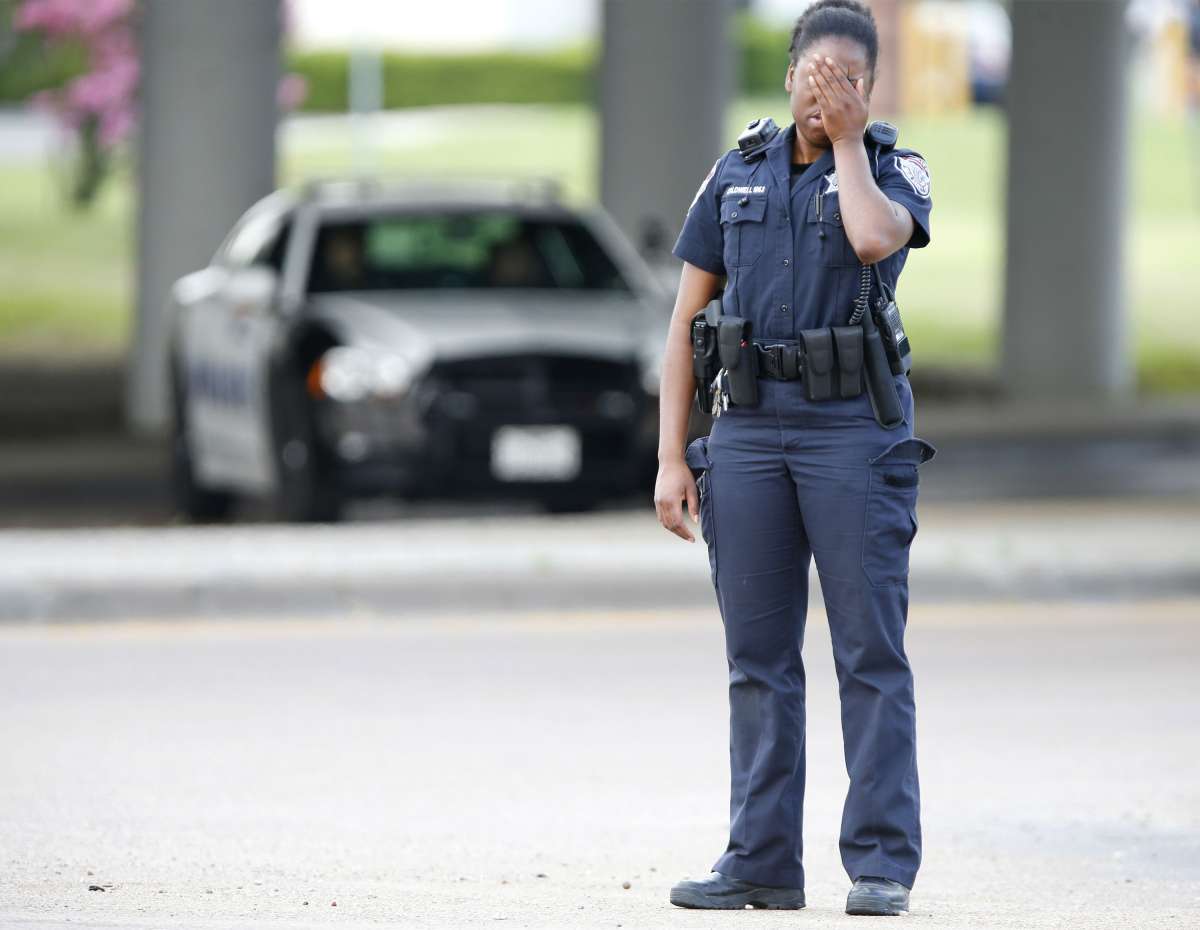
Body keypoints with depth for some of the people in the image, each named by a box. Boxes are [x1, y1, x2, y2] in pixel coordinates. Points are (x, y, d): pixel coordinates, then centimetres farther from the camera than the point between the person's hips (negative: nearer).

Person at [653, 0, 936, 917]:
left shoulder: (896, 171, 4)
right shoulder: (736, 177, 12)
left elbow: (875, 238, -22)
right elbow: (686, 326, 11)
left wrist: (847, 140, -7)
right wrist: (671, 458, 4)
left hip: (854, 434, -3)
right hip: (749, 431, 3)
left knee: (872, 655, -6)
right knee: (759, 659, 5)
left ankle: (883, 864, -5)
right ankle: (762, 862, 9)